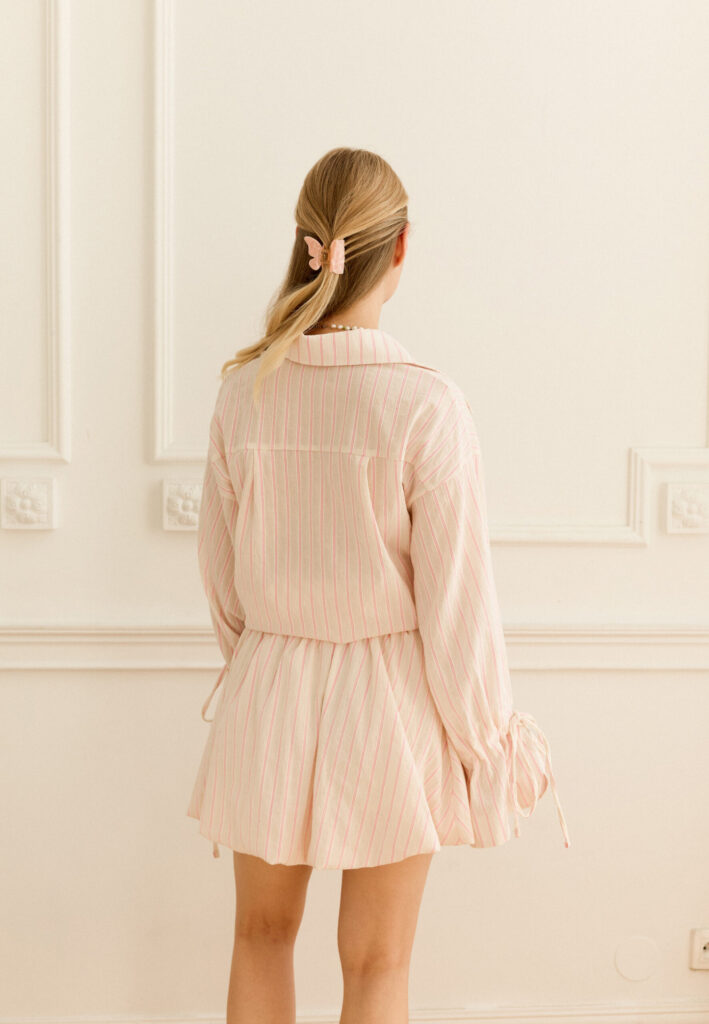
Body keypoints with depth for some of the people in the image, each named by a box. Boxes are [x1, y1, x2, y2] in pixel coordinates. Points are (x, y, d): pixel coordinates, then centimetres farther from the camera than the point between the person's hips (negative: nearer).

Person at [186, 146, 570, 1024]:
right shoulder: (425, 404, -19)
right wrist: (489, 736, -1)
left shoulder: (244, 391, -8)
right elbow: (455, 597, -15)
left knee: (261, 932, 22)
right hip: (389, 695, -3)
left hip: (269, 693, 3)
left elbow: (219, 564, 4)